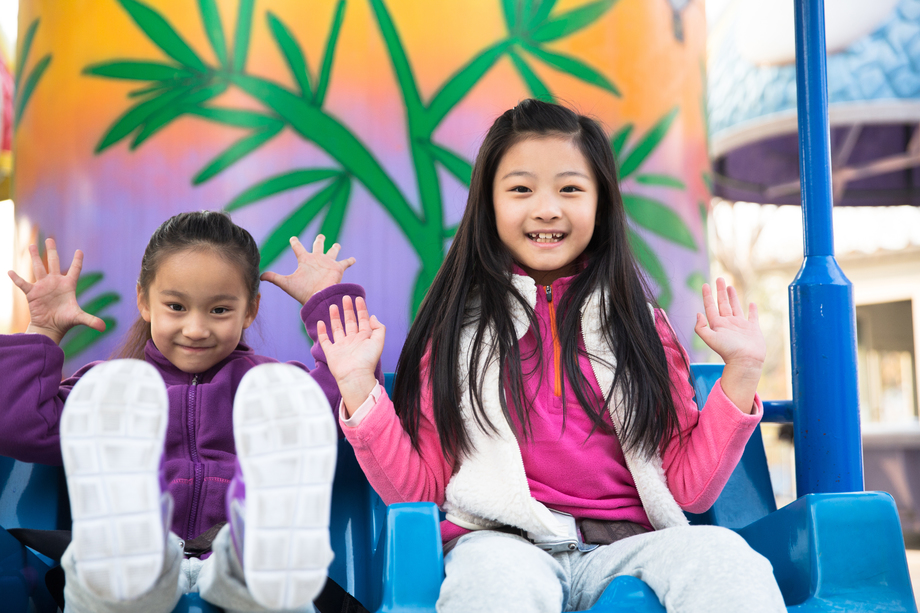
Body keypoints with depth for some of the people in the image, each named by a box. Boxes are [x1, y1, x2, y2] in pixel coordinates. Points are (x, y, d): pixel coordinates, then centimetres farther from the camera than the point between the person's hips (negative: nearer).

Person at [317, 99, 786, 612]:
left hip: (627, 545, 2)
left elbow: (690, 489, 9)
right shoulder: (458, 325, 10)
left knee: (721, 554, -30)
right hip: (501, 545, -1)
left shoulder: (638, 322, 13)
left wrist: (741, 373, 2)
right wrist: (360, 388, -2)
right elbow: (416, 491, 7)